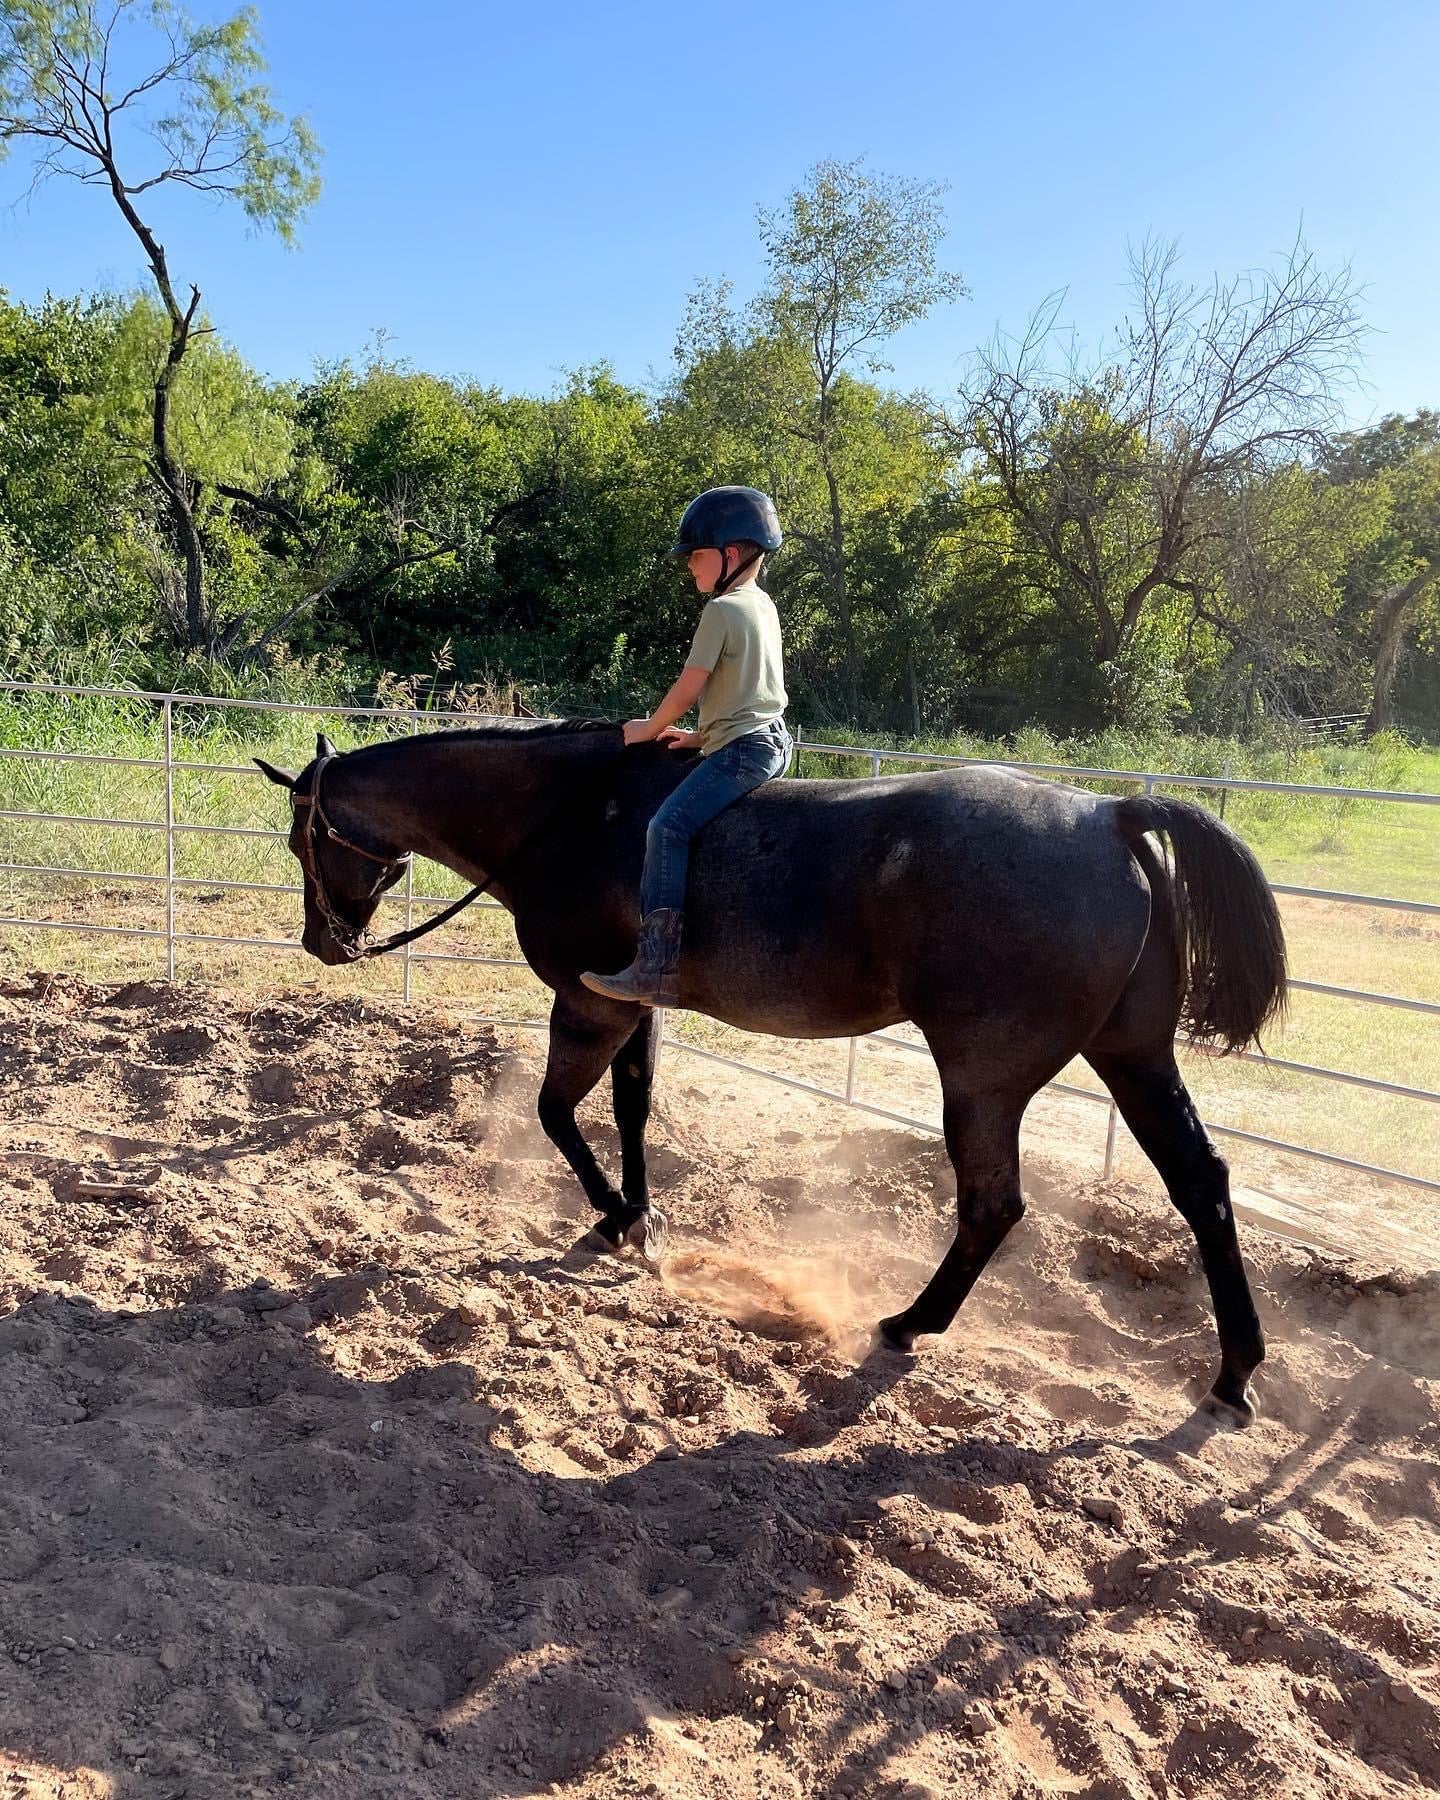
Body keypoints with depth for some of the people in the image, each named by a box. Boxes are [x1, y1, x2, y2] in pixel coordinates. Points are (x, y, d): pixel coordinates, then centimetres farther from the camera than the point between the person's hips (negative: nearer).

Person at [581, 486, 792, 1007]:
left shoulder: (721, 610, -11)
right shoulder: (764, 605, 17)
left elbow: (688, 689, -12)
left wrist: (649, 729, 4)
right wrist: (705, 734, 18)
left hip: (741, 749, -11)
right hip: (772, 739, 11)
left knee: (668, 828, -21)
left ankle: (657, 965, -29)